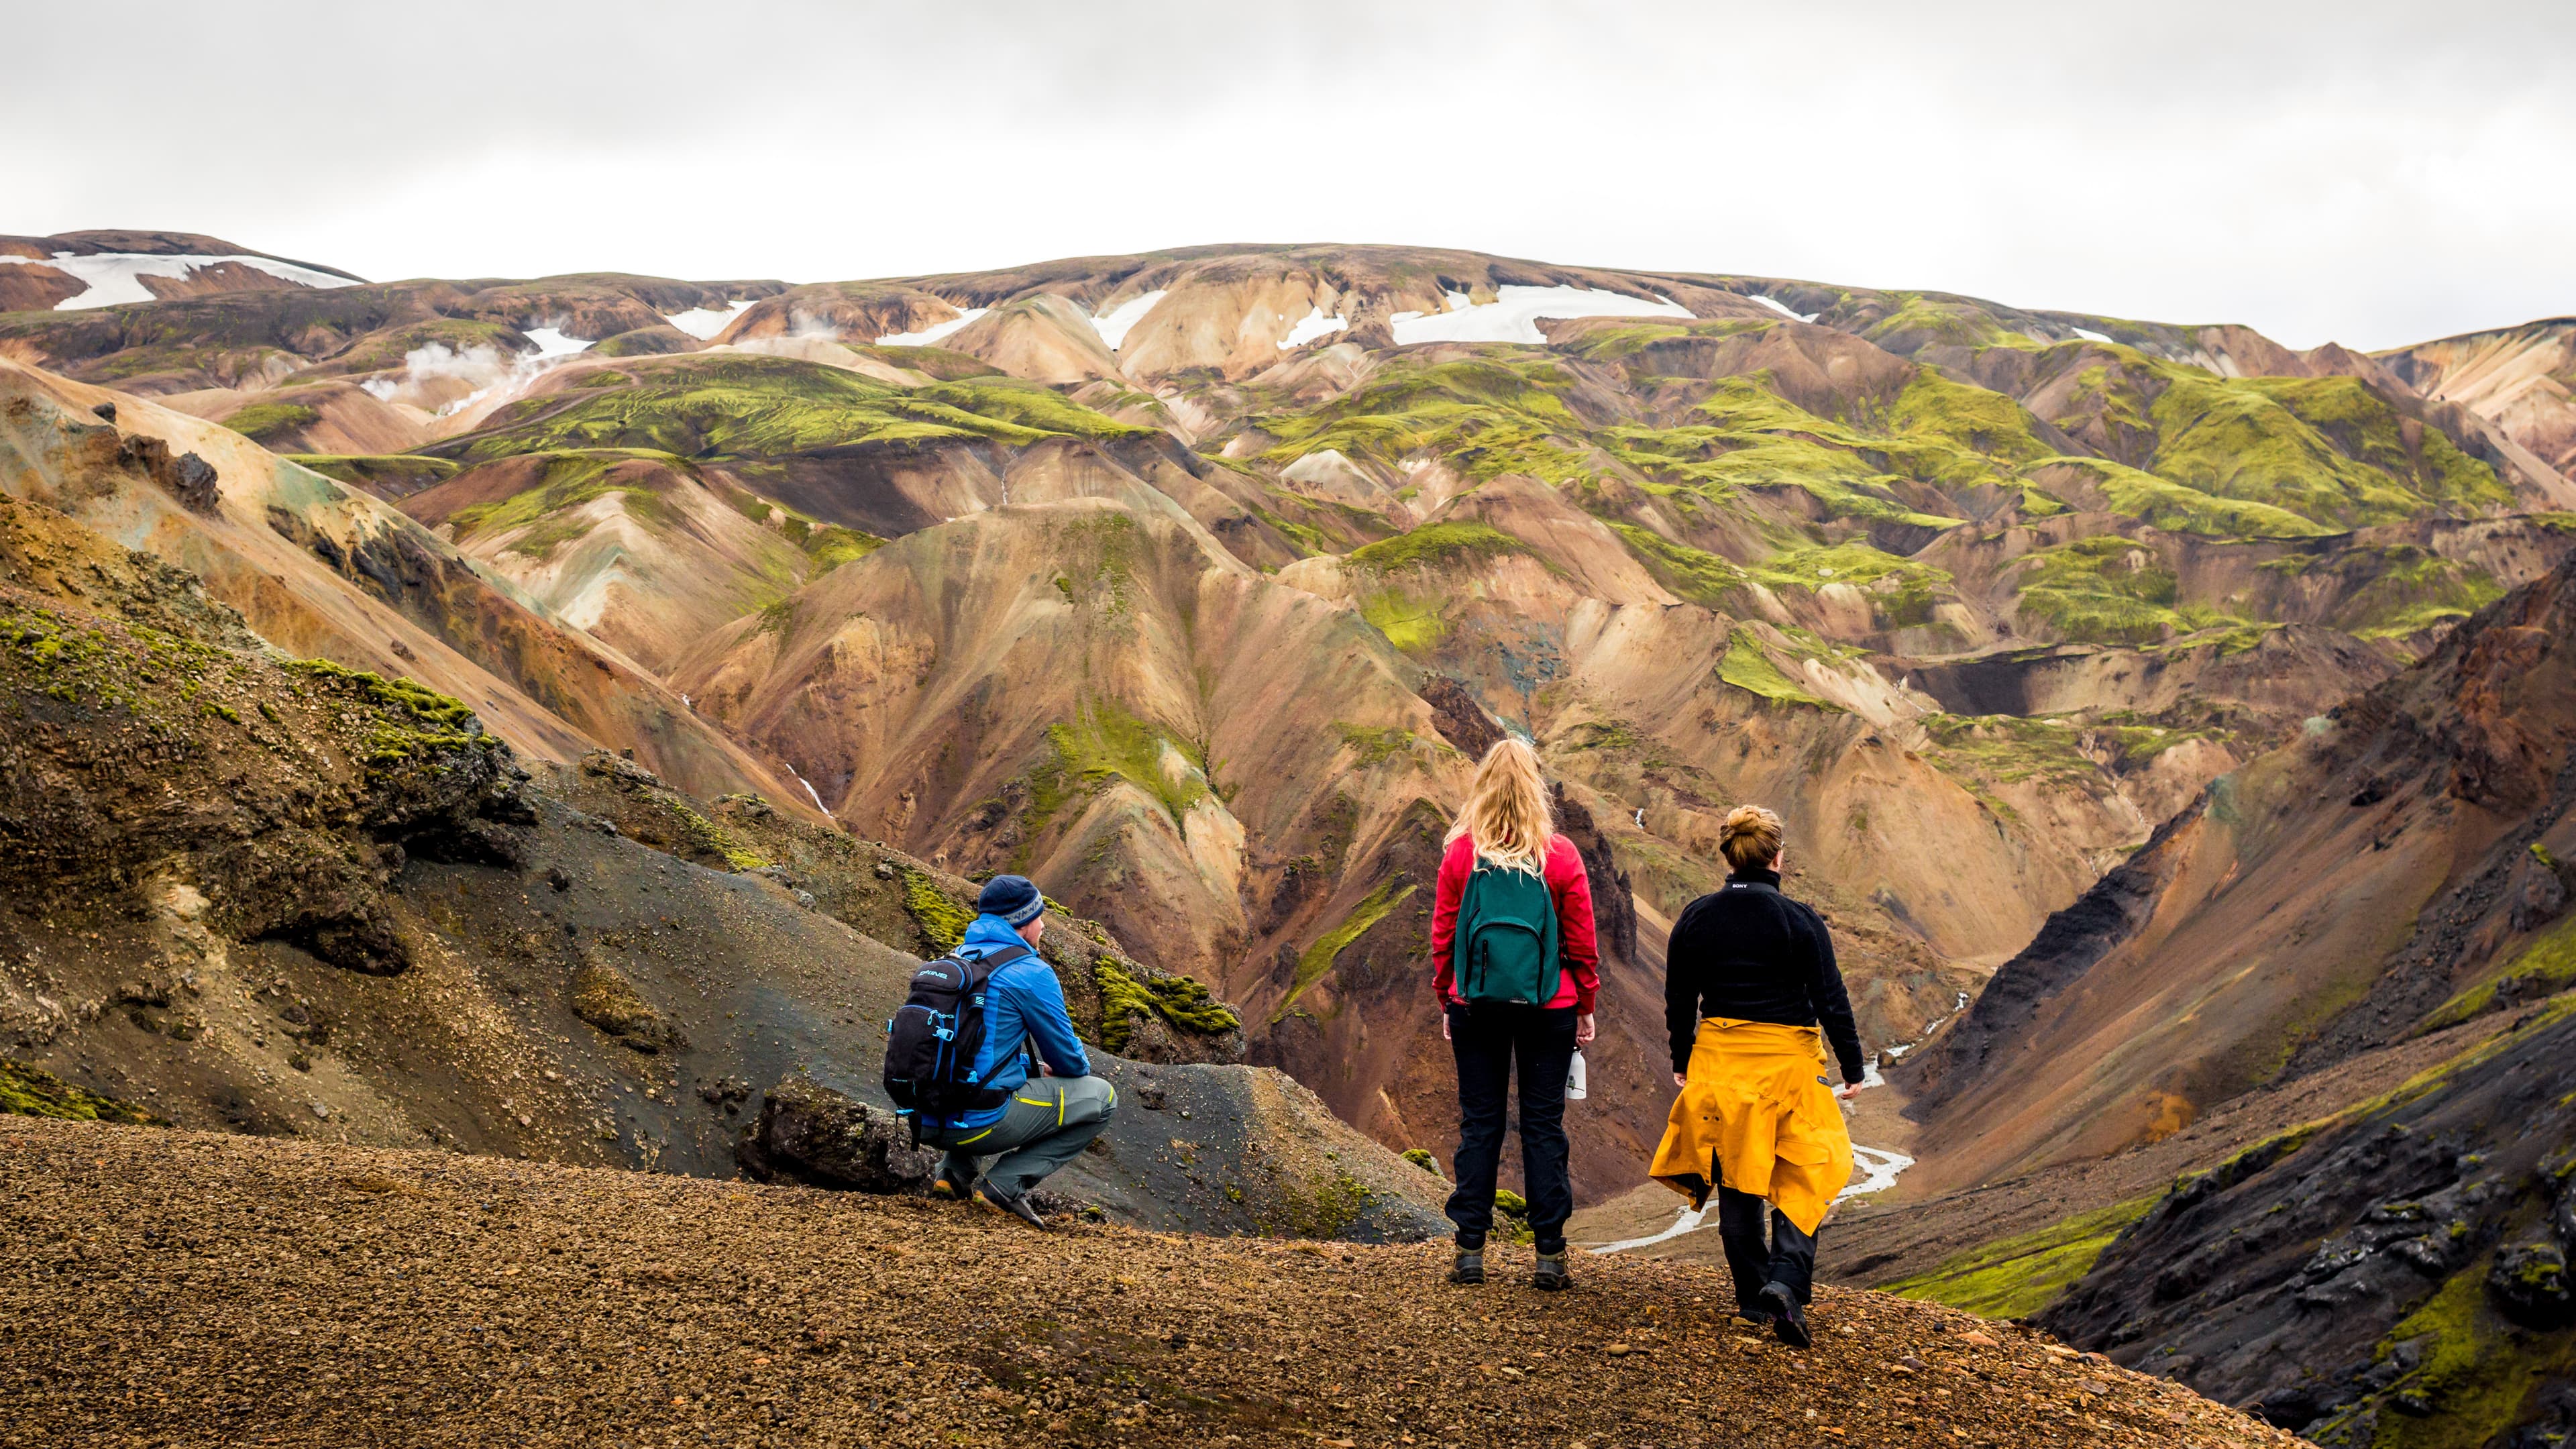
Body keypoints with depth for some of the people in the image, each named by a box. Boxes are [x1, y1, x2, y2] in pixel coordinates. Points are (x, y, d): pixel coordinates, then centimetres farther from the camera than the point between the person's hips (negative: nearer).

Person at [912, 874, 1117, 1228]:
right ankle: (1006, 1183, -4)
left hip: (927, 1124, 8)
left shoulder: (956, 959, 13)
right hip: (979, 1124, -8)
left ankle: (954, 1171, 17)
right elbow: (1067, 1057, 0)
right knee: (1103, 1098, 6)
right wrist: (1079, 1070, 22)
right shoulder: (1032, 973, -10)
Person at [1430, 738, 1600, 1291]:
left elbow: (1443, 936, 2)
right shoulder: (1560, 855, -5)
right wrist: (1586, 1006, 11)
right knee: (1544, 1125, 5)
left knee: (1479, 1124, 7)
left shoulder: (1462, 853, -4)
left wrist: (1446, 1002, 13)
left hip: (1476, 1005, 1)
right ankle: (1549, 1254, 6)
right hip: (1549, 1005, -1)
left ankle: (1471, 1250, 7)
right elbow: (1581, 942, 0)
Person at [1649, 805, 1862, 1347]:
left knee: (1736, 1181, 14)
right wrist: (1852, 1066, 3)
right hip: (1788, 1060, -3)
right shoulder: (1799, 921, -11)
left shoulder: (1696, 918, -1)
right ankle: (1787, 1279, -16)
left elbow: (1679, 1001, 6)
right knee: (1800, 1181, 4)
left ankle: (1753, 1294, 20)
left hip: (1718, 1059, 3)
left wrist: (1681, 1061, 20)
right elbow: (1830, 1001, -8)